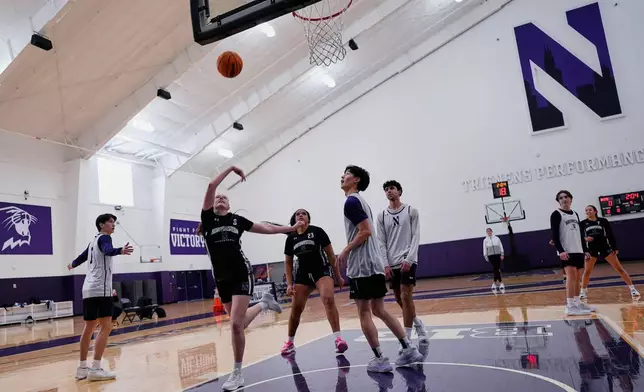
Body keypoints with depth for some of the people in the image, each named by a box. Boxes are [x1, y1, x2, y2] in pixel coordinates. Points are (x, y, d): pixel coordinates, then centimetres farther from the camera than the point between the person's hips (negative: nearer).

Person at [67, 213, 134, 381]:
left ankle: (82, 367, 22)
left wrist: (72, 265, 59)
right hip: (100, 289, -10)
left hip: (88, 289, 10)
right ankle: (95, 369, -12)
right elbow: (107, 250, -29)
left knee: (89, 328, 15)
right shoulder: (104, 238, -6)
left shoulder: (94, 240, 20)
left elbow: (83, 256, 36)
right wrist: (120, 251, -52)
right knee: (106, 327, -9)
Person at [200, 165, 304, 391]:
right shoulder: (207, 218, 4)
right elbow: (211, 186, -7)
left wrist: (291, 228, 17)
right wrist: (230, 169, -2)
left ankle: (237, 373, 4)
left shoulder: (236, 220, 8)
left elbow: (265, 228, 16)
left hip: (242, 274, -2)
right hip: (222, 278, 2)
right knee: (239, 321, 14)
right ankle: (263, 303, 45)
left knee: (236, 324, -14)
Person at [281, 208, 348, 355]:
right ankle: (290, 342, 23)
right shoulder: (291, 238, 2)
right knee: (296, 308, 4)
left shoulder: (317, 231, -7)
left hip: (322, 271, -3)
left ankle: (338, 339, -21)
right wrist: (289, 284, 3)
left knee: (328, 299, -25)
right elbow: (288, 262, 10)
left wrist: (338, 276, -1)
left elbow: (331, 255, -3)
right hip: (303, 274, 4)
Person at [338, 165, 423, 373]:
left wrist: (345, 251, -11)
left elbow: (366, 231, -19)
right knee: (379, 310, 13)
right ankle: (409, 349, 14)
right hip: (374, 263, 9)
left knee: (364, 312, 0)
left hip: (361, 266, -9)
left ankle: (380, 359, 6)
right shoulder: (361, 201, 20)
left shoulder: (351, 201, -9)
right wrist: (349, 251, 22)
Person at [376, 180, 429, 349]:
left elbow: (416, 237, -4)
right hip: (391, 264, 4)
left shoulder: (411, 211, 2)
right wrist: (385, 264, -5)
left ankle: (406, 339, -4)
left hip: (407, 261, -4)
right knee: (400, 300, 10)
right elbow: (381, 243, 5)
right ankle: (418, 324, 33)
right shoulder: (382, 216, 9)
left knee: (406, 297, -11)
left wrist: (409, 259, -15)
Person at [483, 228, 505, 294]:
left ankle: (494, 283, 11)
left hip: (497, 255, 1)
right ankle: (501, 283, -10)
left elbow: (501, 246, 6)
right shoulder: (485, 240, 6)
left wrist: (502, 254, -2)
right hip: (491, 256, -1)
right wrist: (486, 257, 2)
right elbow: (484, 249, 7)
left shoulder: (497, 238, 7)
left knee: (497, 269, 1)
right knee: (496, 269, -10)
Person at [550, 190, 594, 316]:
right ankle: (570, 306, -15)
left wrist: (585, 250, 15)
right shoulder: (556, 214, -5)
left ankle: (577, 302, 19)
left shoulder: (575, 214, 17)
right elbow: (554, 235, -12)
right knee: (571, 275, -15)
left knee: (577, 277, 10)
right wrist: (560, 250, -21)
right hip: (566, 251, -7)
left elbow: (580, 234, 21)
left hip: (578, 250, 7)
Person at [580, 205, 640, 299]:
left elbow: (611, 234, 1)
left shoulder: (603, 221, -3)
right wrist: (585, 239, -17)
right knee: (587, 271, 2)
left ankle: (632, 288, 9)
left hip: (606, 248, 0)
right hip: (591, 250, 1)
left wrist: (615, 248, -2)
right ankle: (583, 291, 14)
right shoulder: (583, 223, -2)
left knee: (619, 268, 0)